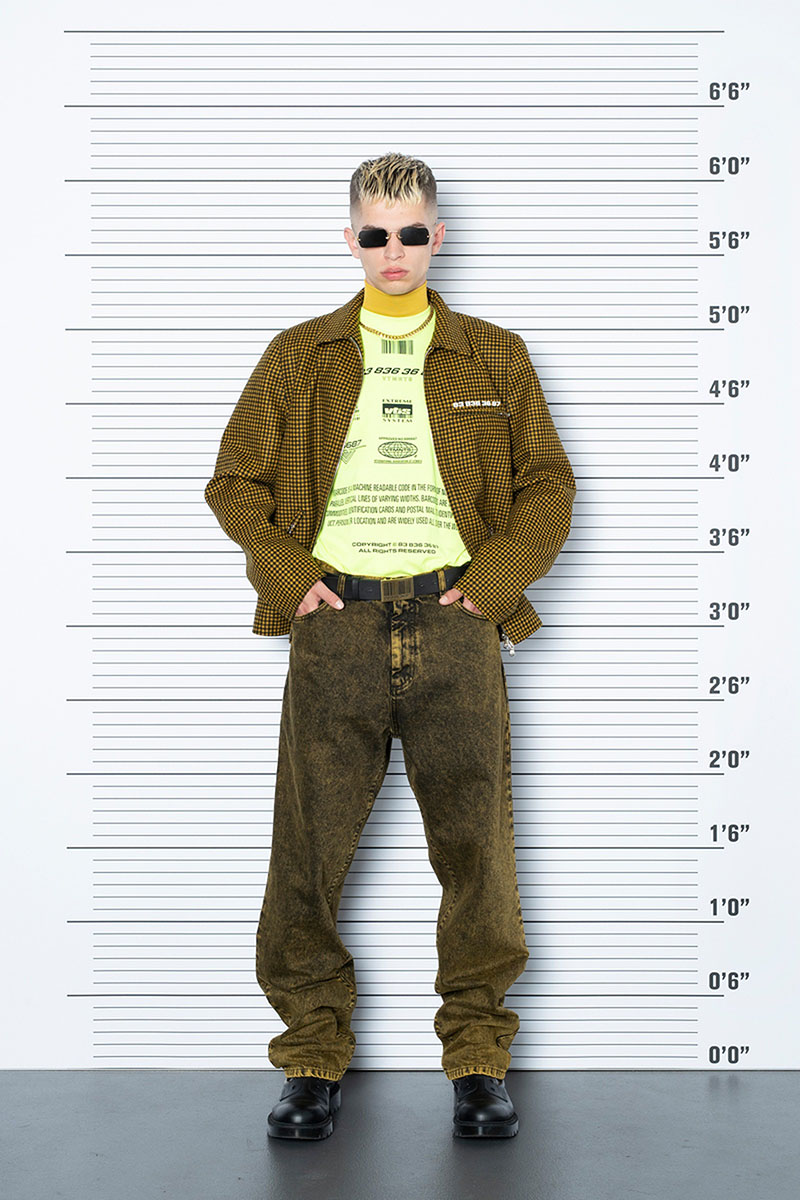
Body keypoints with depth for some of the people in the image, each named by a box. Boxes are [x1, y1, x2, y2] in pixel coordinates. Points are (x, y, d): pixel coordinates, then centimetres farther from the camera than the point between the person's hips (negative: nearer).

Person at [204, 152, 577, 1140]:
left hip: (452, 625, 0)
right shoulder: (298, 357, 11)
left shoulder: (494, 358, 12)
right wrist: (290, 578, -1)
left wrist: (491, 581, -2)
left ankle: (478, 1061, 15)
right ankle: (314, 1059, 15)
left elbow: (549, 486, 10)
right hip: (336, 626, 0)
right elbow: (234, 481, 11)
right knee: (309, 849, -1)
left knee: (475, 848, 0)